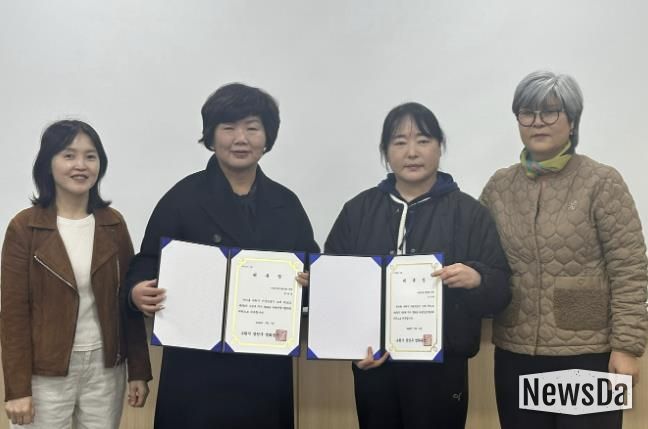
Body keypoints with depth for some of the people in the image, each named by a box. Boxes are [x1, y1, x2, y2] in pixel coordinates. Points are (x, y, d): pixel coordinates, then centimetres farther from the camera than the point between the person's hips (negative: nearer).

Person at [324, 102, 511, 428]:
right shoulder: (357, 210, 7)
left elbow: (501, 289, -1)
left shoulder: (470, 212, 1)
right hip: (373, 366, 2)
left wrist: (476, 279, -23)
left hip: (441, 367, -2)